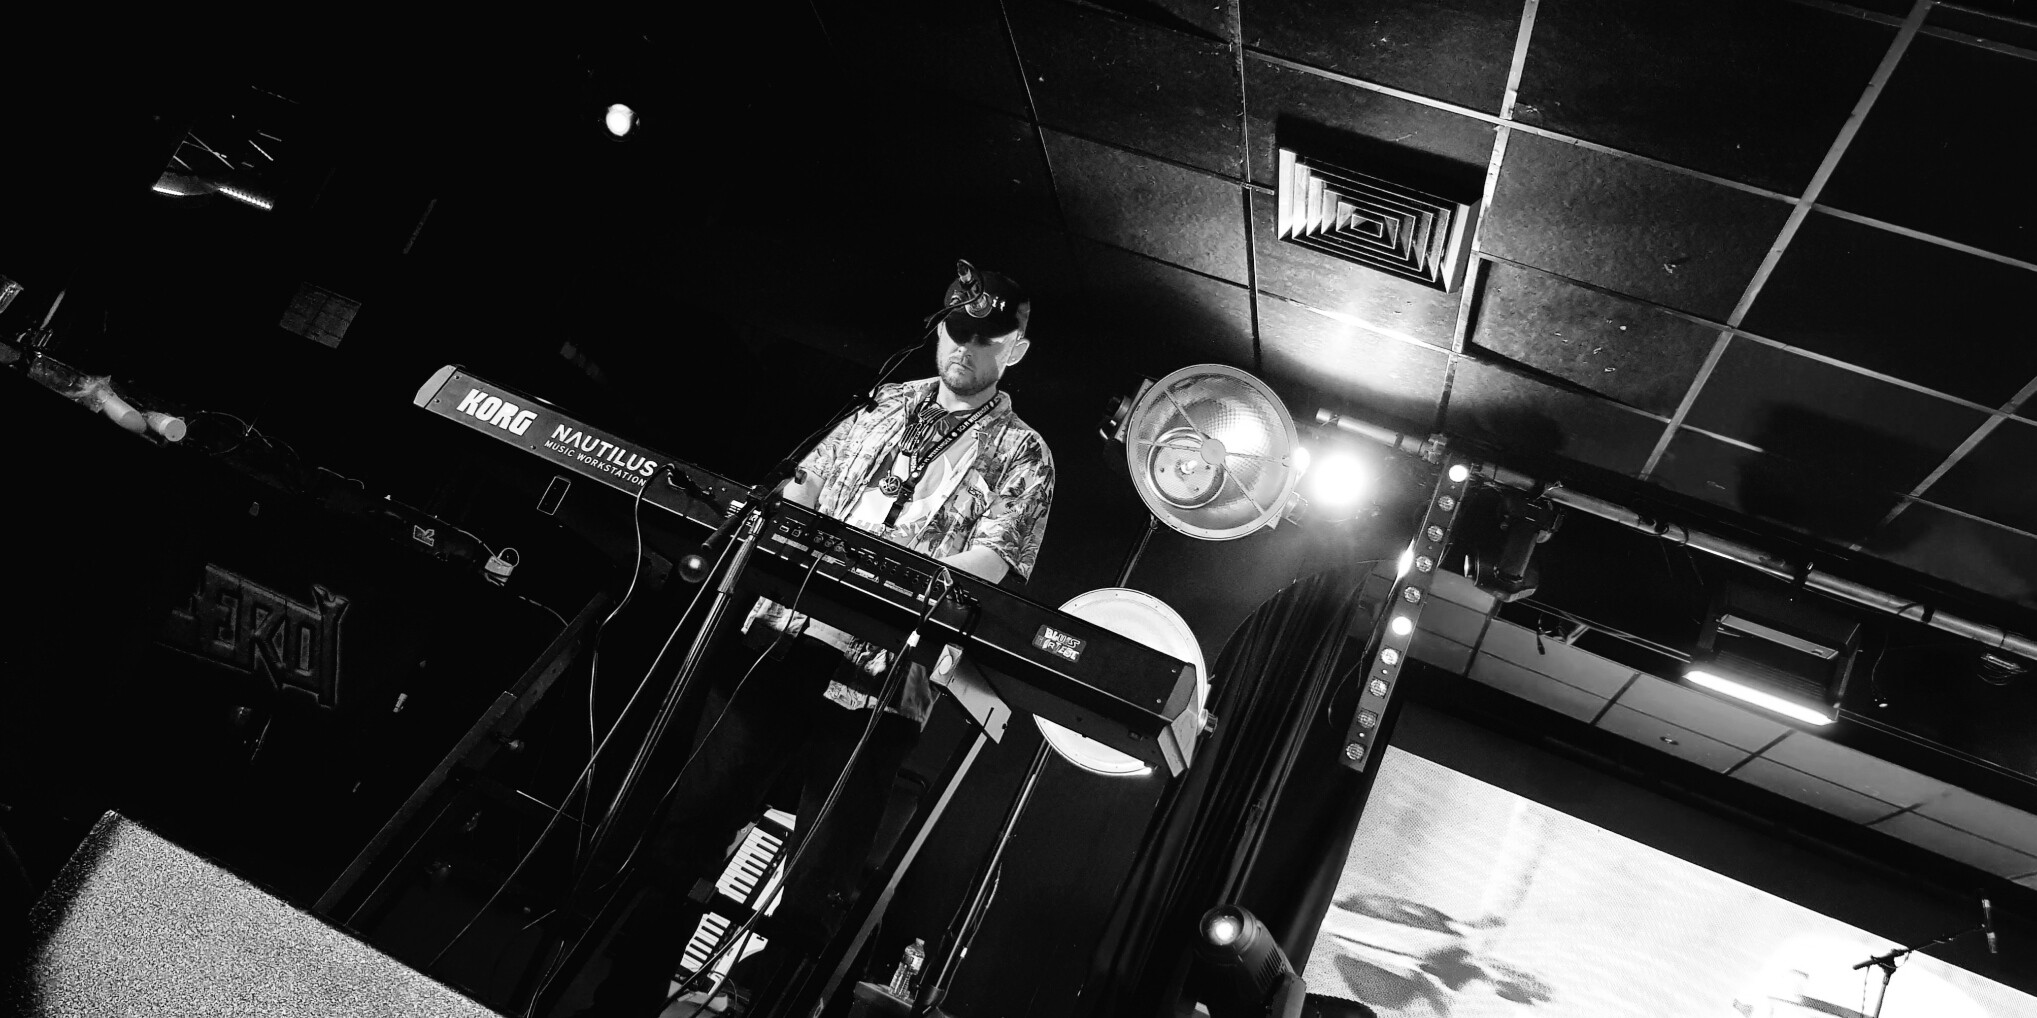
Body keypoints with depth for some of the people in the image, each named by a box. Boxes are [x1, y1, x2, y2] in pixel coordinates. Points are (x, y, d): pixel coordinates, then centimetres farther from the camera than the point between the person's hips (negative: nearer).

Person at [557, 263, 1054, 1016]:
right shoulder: (885, 405, 17)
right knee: (686, 825, 6)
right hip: (782, 635, 4)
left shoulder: (1020, 455, 3)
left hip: (879, 678, -4)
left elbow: (992, 560, -10)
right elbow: (801, 488, 19)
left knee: (816, 887, -1)